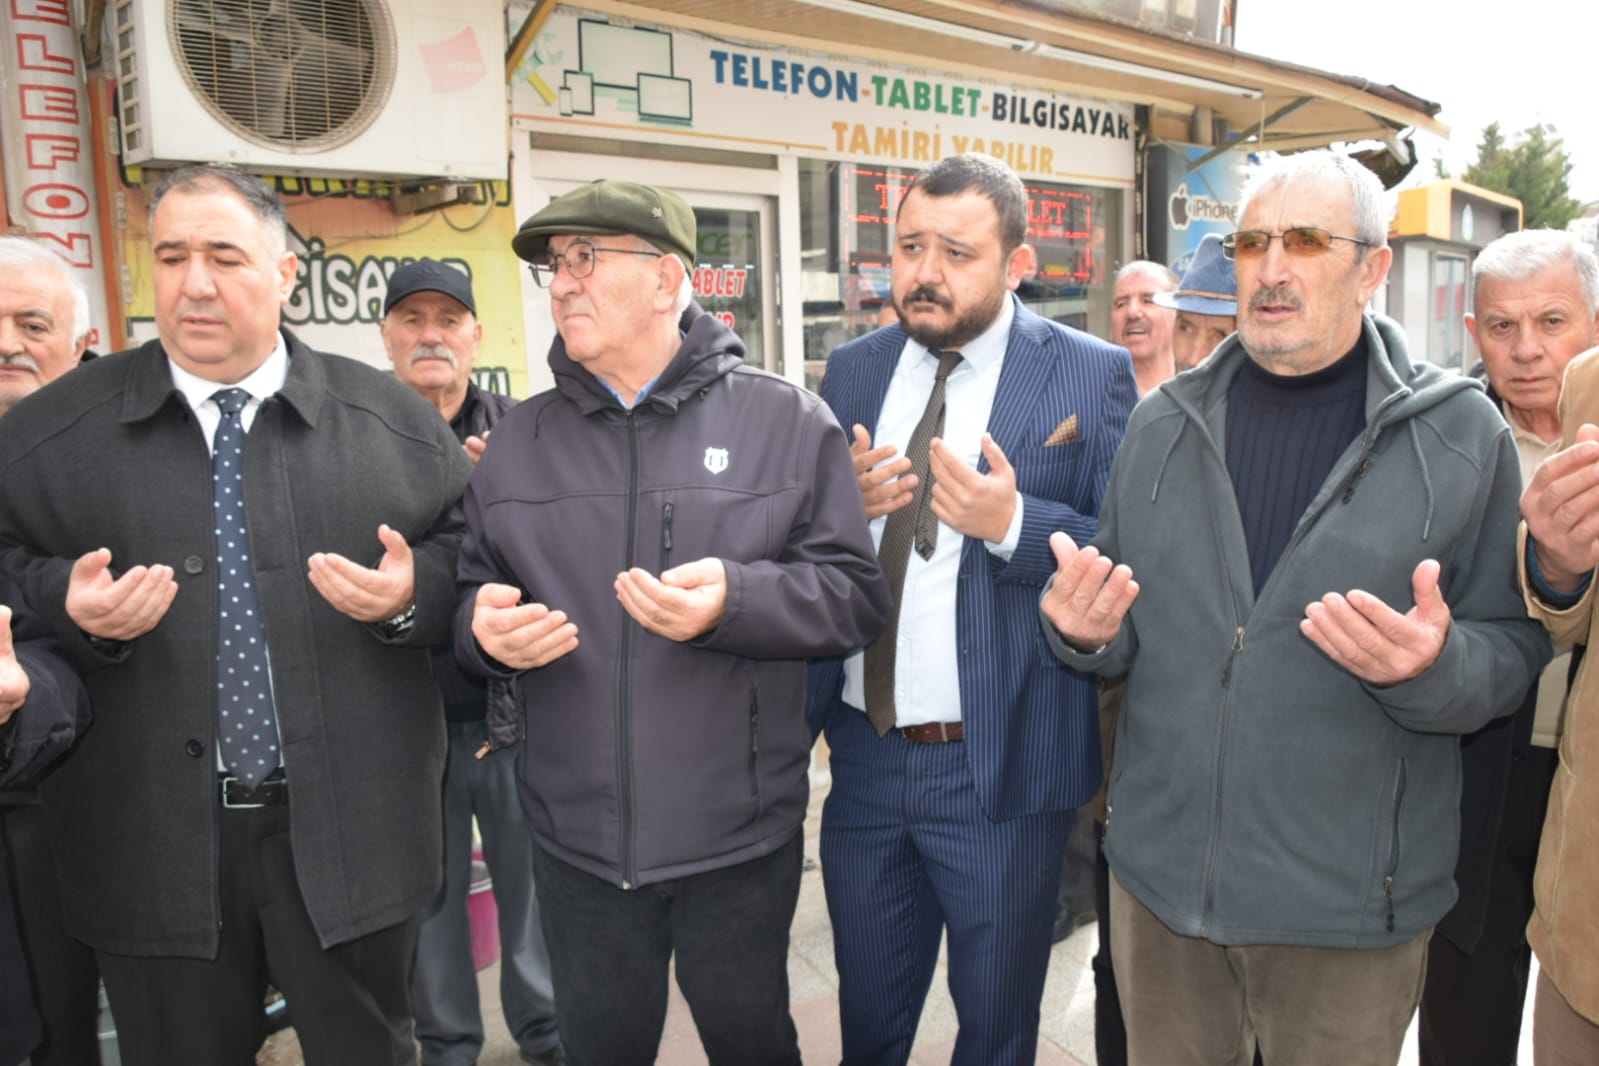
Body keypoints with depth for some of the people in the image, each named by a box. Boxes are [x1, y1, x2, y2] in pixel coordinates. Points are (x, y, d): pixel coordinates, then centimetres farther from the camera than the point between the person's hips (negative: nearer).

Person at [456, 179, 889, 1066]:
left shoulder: (784, 419, -4)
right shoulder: (517, 438, 6)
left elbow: (857, 592, -8)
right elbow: (472, 592, 11)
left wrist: (734, 600, -24)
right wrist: (485, 627, -12)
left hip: (739, 832, -2)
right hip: (574, 837, 3)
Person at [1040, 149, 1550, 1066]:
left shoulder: (1461, 433, -5)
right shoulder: (1164, 423, 2)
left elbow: (1515, 653, -3)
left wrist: (1434, 665, -24)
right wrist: (1086, 632, -13)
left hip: (1350, 902, -2)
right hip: (1160, 874, 2)